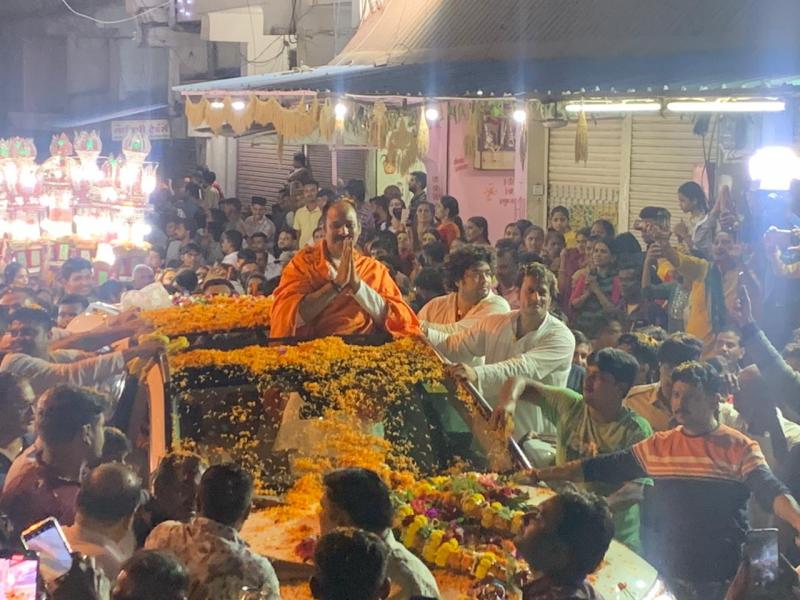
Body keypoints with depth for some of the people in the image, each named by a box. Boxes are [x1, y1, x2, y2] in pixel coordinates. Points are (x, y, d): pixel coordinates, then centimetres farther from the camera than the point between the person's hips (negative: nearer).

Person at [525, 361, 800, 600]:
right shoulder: (658, 446, 7)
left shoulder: (740, 448, -5)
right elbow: (602, 469, 10)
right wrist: (539, 475, 7)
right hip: (671, 574, 4)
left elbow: (771, 491, -18)